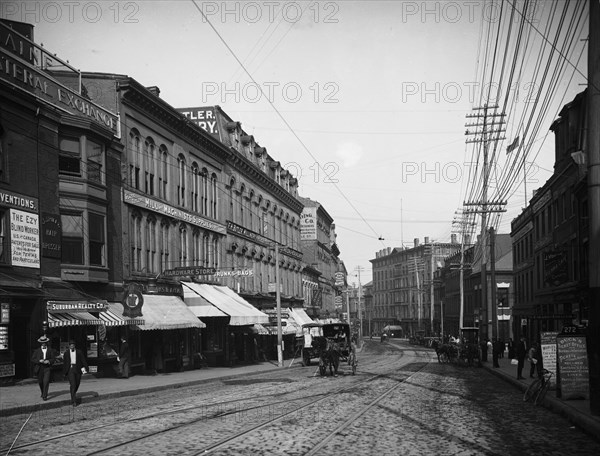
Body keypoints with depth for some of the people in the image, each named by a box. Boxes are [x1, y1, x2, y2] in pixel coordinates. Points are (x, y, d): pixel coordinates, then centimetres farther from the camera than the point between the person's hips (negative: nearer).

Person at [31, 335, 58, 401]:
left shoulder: (50, 350, 5)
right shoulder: (37, 351, 5)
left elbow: (53, 358, 5)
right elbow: (32, 359, 0)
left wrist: (48, 361, -15)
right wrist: (39, 361, -16)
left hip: (47, 368, -2)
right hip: (39, 368, 2)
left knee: (46, 381, -14)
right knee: (40, 382, 11)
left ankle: (45, 396, -11)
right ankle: (43, 393, 37)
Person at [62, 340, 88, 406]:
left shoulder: (79, 352, 2)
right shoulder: (66, 353, 4)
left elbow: (83, 361, -2)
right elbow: (64, 363, 11)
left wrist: (85, 368, -15)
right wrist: (64, 372, 13)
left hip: (78, 370, 2)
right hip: (70, 370, -2)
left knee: (77, 384, 13)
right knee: (73, 384, -14)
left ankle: (73, 393, 47)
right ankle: (74, 401, -15)